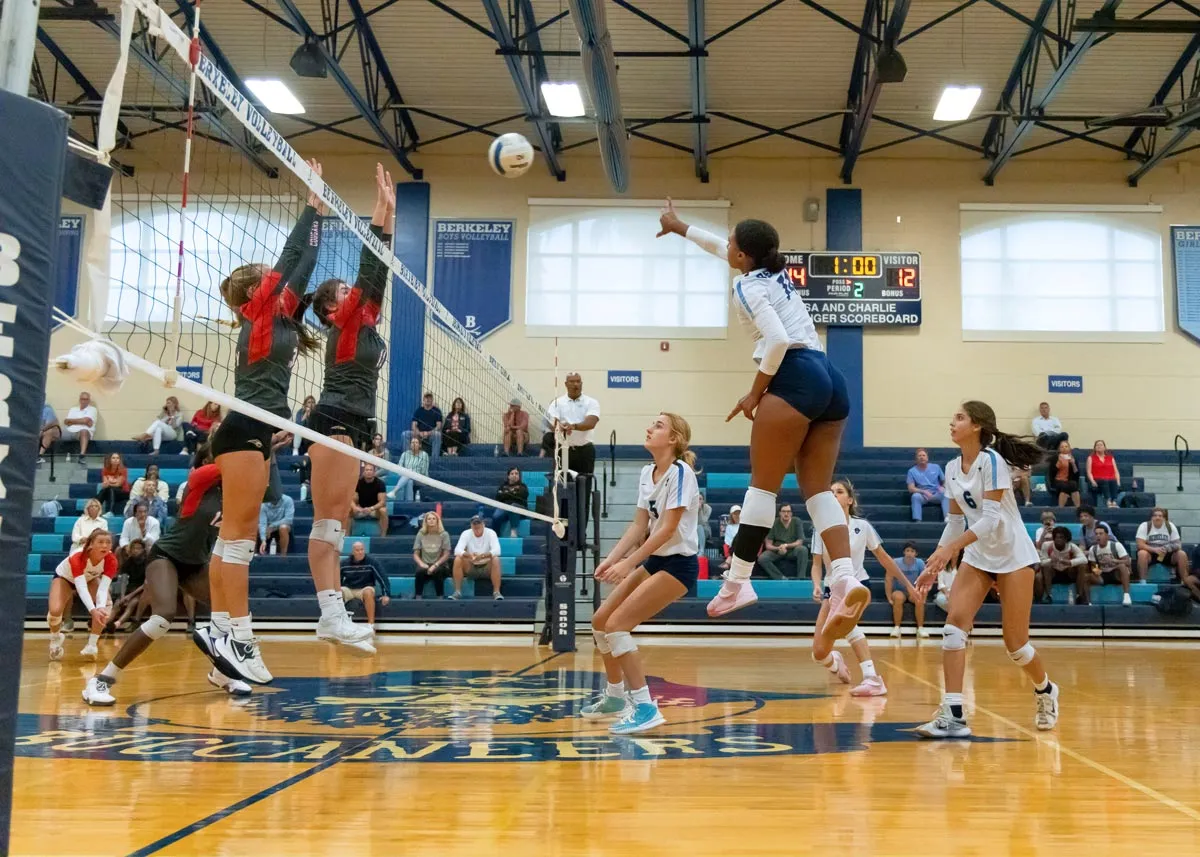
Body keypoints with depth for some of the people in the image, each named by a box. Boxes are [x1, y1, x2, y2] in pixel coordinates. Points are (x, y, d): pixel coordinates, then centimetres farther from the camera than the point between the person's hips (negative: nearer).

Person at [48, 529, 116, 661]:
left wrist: (101, 607, -58)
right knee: (55, 610, -26)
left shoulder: (111, 560, -32)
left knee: (105, 608, -23)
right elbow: (81, 587, -50)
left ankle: (92, 645, -6)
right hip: (64, 577, -3)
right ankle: (55, 639, 8)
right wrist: (93, 610, -65)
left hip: (90, 578, 3)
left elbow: (104, 586, -38)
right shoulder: (78, 557, -42)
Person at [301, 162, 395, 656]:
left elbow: (379, 274, 16)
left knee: (337, 522, 5)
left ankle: (333, 615, 4)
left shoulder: (365, 323, 18)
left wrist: (388, 214, 15)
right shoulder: (344, 322, -2)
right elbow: (367, 271, -8)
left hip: (352, 427, 9)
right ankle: (332, 616, -15)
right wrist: (382, 210, -6)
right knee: (328, 523, -11)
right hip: (333, 423, -9)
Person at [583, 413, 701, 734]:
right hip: (654, 561, 9)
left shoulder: (680, 472, -17)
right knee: (600, 620, 8)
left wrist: (628, 563, -25)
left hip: (678, 563, -9)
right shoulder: (647, 473, 8)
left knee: (616, 625, -17)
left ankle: (644, 706, -11)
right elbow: (639, 525, 8)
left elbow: (668, 528, -22)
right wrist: (611, 559, -4)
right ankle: (615, 696, 25)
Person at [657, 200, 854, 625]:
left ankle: (737, 583, -3)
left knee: (763, 484, -5)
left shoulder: (747, 286, 0)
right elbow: (720, 248, 42)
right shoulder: (775, 271, 24)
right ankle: (848, 583, -14)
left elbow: (779, 340, -15)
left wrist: (756, 392, -6)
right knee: (818, 488, 1)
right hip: (830, 381, 8)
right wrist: (680, 228, 53)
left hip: (795, 378, -8)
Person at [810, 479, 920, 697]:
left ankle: (872, 679, -40)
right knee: (819, 653, -8)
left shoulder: (862, 526, -6)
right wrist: (817, 586, -22)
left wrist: (907, 584, 7)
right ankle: (835, 662, 33)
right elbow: (816, 564, -2)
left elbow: (884, 558, 4)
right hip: (832, 588, 3)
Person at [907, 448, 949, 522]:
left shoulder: (936, 467, 12)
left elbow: (944, 481, 17)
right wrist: (924, 492, -19)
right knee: (915, 496, -36)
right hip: (922, 495, -1)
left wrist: (943, 487, -8)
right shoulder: (912, 471, 5)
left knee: (945, 493, -31)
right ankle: (917, 521, -44)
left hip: (936, 495, 2)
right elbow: (911, 488, -3)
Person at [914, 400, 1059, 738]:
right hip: (977, 557, 6)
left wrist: (950, 549, -32)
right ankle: (953, 715, -17)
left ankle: (1046, 691, 32)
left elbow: (992, 518, -25)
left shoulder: (991, 461, -17)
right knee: (954, 623, -14)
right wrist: (936, 564, 5)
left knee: (1015, 643, -1)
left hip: (1013, 556, -6)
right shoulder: (952, 469, 5)